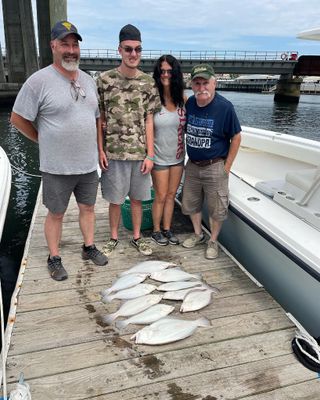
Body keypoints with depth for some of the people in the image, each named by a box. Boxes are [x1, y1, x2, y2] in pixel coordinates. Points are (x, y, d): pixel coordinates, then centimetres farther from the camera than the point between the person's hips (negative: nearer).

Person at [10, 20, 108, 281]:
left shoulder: (89, 80, 8)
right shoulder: (39, 81, -11)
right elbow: (18, 119, -6)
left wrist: (96, 145, 10)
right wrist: (45, 140, -1)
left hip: (88, 163, 5)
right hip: (57, 167, -5)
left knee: (88, 207, 16)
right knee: (56, 213, 8)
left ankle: (89, 248, 34)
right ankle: (54, 259, 24)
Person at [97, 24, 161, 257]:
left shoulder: (148, 83, 2)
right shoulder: (105, 80, -2)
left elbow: (149, 121, 2)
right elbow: (100, 118, 1)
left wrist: (149, 154, -3)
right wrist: (100, 150, -5)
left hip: (140, 152, 1)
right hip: (113, 152, -1)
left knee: (137, 198, 12)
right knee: (115, 199, 9)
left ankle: (137, 237, 29)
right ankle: (114, 237, 28)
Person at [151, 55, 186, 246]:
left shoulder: (182, 98, -1)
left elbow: (187, 124, 9)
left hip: (178, 156, 4)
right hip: (160, 156, -4)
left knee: (171, 195, 14)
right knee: (161, 196, 6)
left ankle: (167, 229, 30)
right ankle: (156, 231, 25)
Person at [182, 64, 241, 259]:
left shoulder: (225, 107, -15)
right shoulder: (189, 103, -2)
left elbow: (236, 138, -9)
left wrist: (226, 167, -9)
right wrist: (190, 157, 6)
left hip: (215, 167, -5)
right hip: (192, 165, 5)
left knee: (217, 208, 7)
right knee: (190, 203, 16)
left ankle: (213, 241, 28)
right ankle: (198, 234, 38)